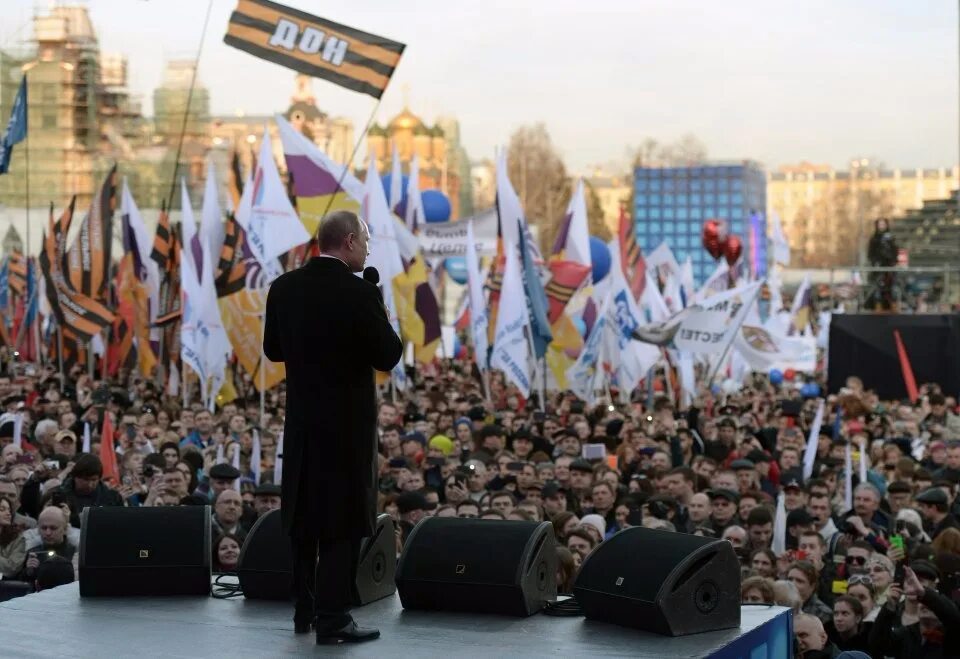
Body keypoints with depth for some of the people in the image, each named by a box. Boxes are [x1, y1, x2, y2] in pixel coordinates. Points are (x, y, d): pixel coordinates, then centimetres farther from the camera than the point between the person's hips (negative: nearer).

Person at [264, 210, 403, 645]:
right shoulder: (358, 293, -17)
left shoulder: (284, 288, 1)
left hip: (302, 419, 6)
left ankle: (304, 609, 23)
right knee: (342, 520, 0)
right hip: (347, 421, -6)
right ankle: (332, 618, 0)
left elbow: (273, 350, 10)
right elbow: (388, 357, -13)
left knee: (304, 515, 16)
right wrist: (379, 318, 2)